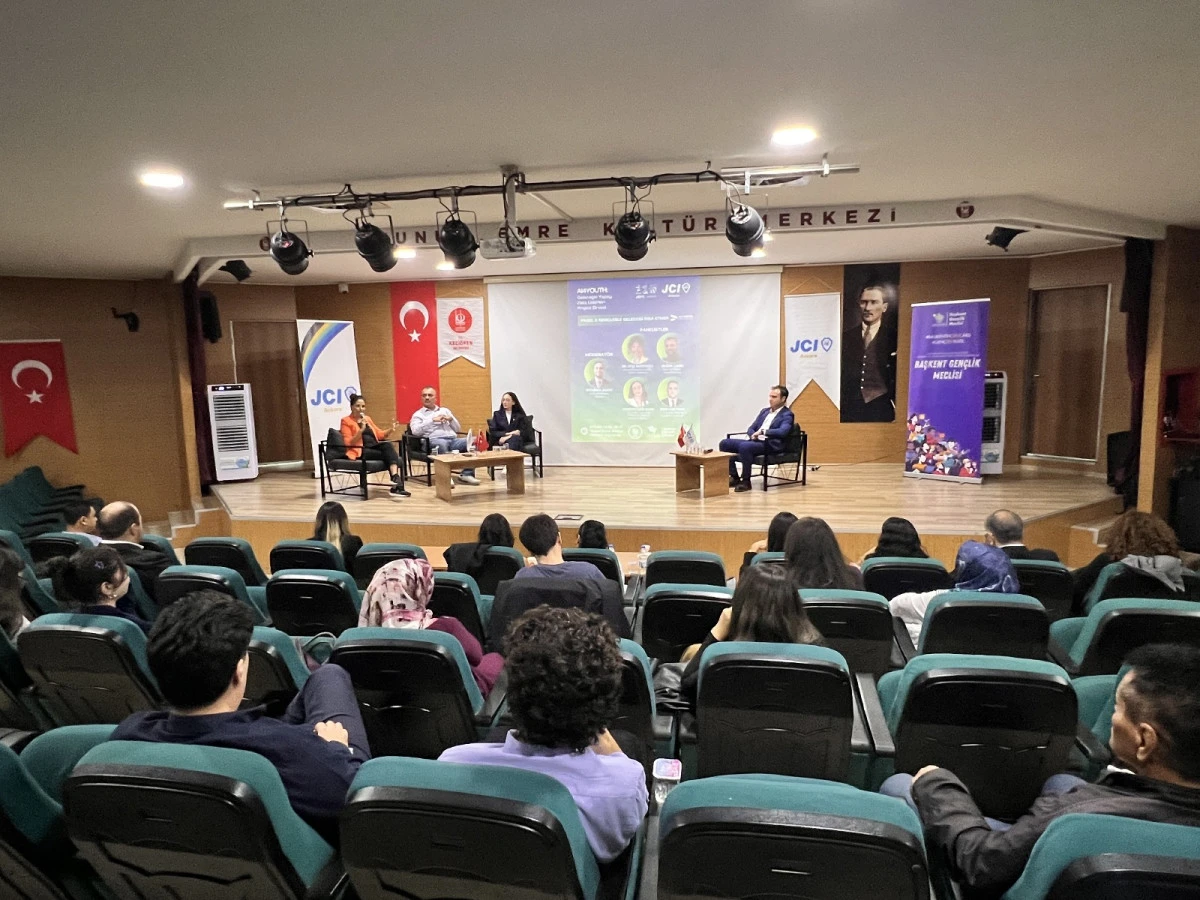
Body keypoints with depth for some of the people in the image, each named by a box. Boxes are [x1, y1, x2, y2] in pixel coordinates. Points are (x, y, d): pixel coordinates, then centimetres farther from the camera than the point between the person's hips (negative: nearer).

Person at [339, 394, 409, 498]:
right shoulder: (346, 421, 2)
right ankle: (397, 485, -33)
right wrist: (361, 430, -20)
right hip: (360, 451, -5)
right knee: (394, 457, -26)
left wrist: (391, 430, 6)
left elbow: (379, 434, 26)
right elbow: (348, 443, -8)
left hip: (374, 447, 6)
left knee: (388, 445, -30)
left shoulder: (367, 418, 21)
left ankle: (396, 477, -44)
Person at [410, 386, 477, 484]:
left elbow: (457, 429, 26)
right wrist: (433, 420, -6)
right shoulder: (418, 414, 17)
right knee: (441, 444, -42)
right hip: (434, 440, -4)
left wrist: (451, 419, 5)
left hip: (453, 440, 4)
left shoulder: (445, 410, 30)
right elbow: (416, 431, -3)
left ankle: (466, 474, -23)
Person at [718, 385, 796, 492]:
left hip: (771, 445, -8)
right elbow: (751, 428, 19)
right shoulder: (764, 411, 21)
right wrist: (752, 435, -5)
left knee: (744, 446, -36)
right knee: (724, 443, -6)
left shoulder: (787, 415, -1)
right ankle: (734, 477, -2)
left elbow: (782, 432, -20)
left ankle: (746, 481, -21)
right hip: (755, 441, 8)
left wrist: (763, 431, -22)